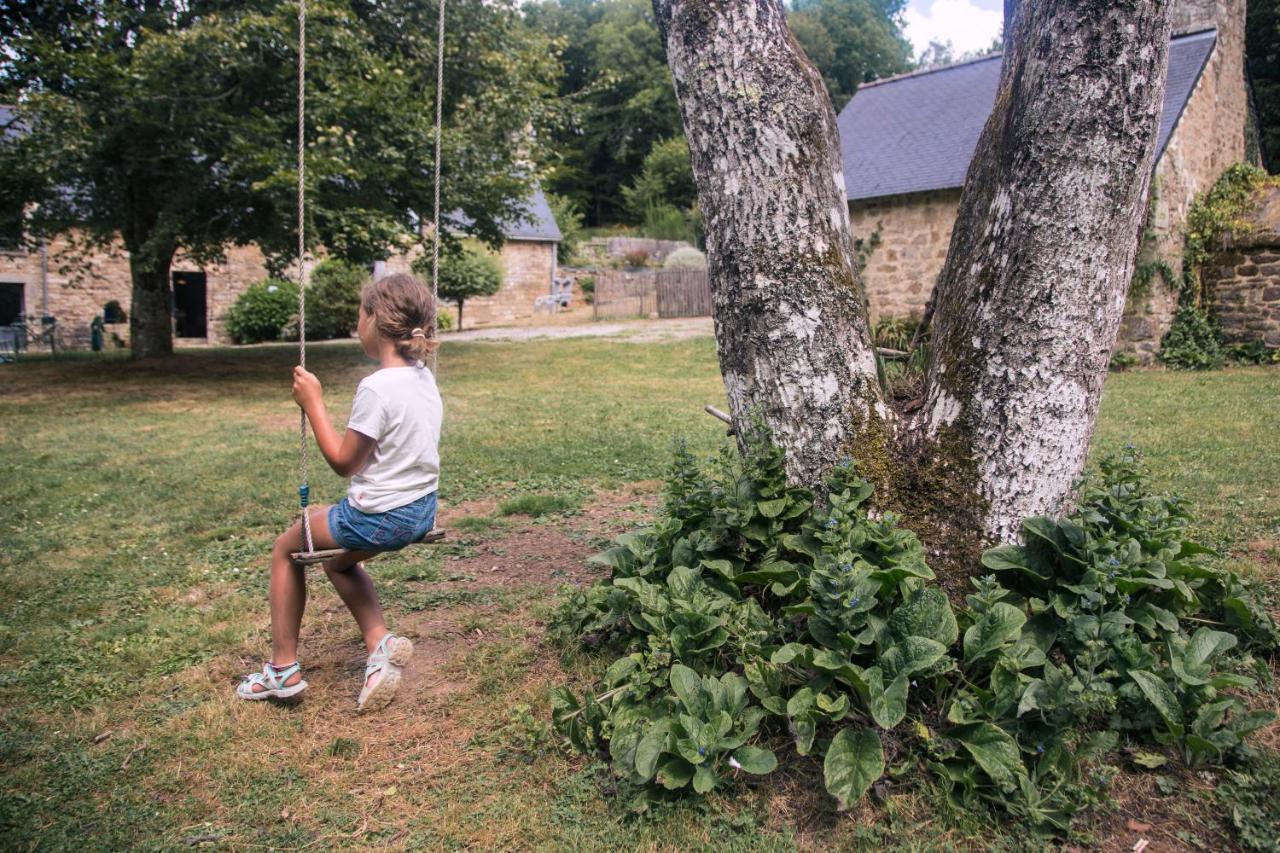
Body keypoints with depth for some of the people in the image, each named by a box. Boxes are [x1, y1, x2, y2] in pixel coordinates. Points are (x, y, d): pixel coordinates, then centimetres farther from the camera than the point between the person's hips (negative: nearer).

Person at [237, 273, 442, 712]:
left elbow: (343, 461, -14)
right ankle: (380, 642, 15)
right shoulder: (424, 379, 2)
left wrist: (313, 403, -9)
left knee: (287, 547, 17)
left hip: (379, 517, -8)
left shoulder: (376, 388, -23)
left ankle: (283, 668, 24)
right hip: (421, 511, 8)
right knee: (338, 559, 31)